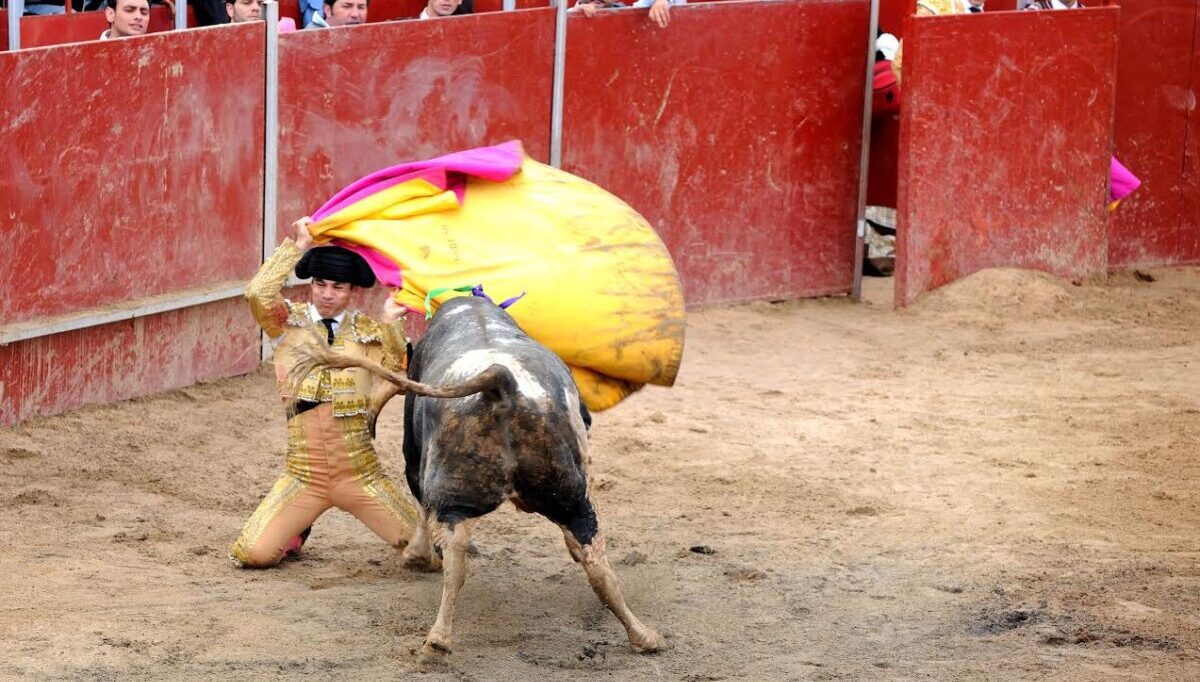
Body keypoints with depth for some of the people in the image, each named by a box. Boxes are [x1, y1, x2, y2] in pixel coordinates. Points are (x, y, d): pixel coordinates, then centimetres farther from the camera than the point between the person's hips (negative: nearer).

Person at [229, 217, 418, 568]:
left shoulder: (367, 331, 7)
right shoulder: (289, 322, 2)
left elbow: (395, 377, -4)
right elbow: (257, 293, -17)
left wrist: (391, 325, -10)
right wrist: (297, 246, -14)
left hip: (360, 472, 1)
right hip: (304, 475, -1)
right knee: (252, 554, -13)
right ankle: (296, 532, 22)